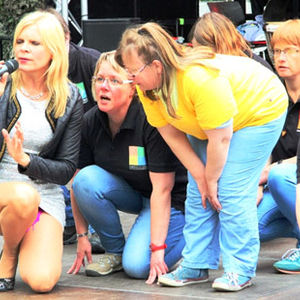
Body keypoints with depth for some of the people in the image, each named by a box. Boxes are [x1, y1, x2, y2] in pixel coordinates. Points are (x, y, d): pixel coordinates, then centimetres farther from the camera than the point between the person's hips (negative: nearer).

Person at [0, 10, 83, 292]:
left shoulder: (70, 100, 1)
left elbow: (66, 169, 1)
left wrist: (25, 160, -17)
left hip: (45, 197, 1)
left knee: (41, 281, -21)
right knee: (24, 196, -39)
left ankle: (23, 245, 15)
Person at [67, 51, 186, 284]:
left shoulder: (152, 121, -27)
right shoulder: (90, 122, -10)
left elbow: (162, 190, -27)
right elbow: (78, 181, -4)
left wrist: (157, 249, -29)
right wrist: (82, 236, -7)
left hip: (171, 200, -6)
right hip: (129, 193, 6)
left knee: (137, 265, -25)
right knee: (87, 179, -24)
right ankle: (114, 250, -3)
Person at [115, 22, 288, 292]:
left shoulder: (201, 79, -40)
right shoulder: (147, 87, -17)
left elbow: (220, 139, -30)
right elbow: (172, 135, -8)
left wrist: (211, 180, -16)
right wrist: (201, 177, -12)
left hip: (259, 113, -7)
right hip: (206, 124, 8)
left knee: (231, 192, -15)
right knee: (197, 192, 0)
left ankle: (240, 270, -7)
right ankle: (196, 266, 7)